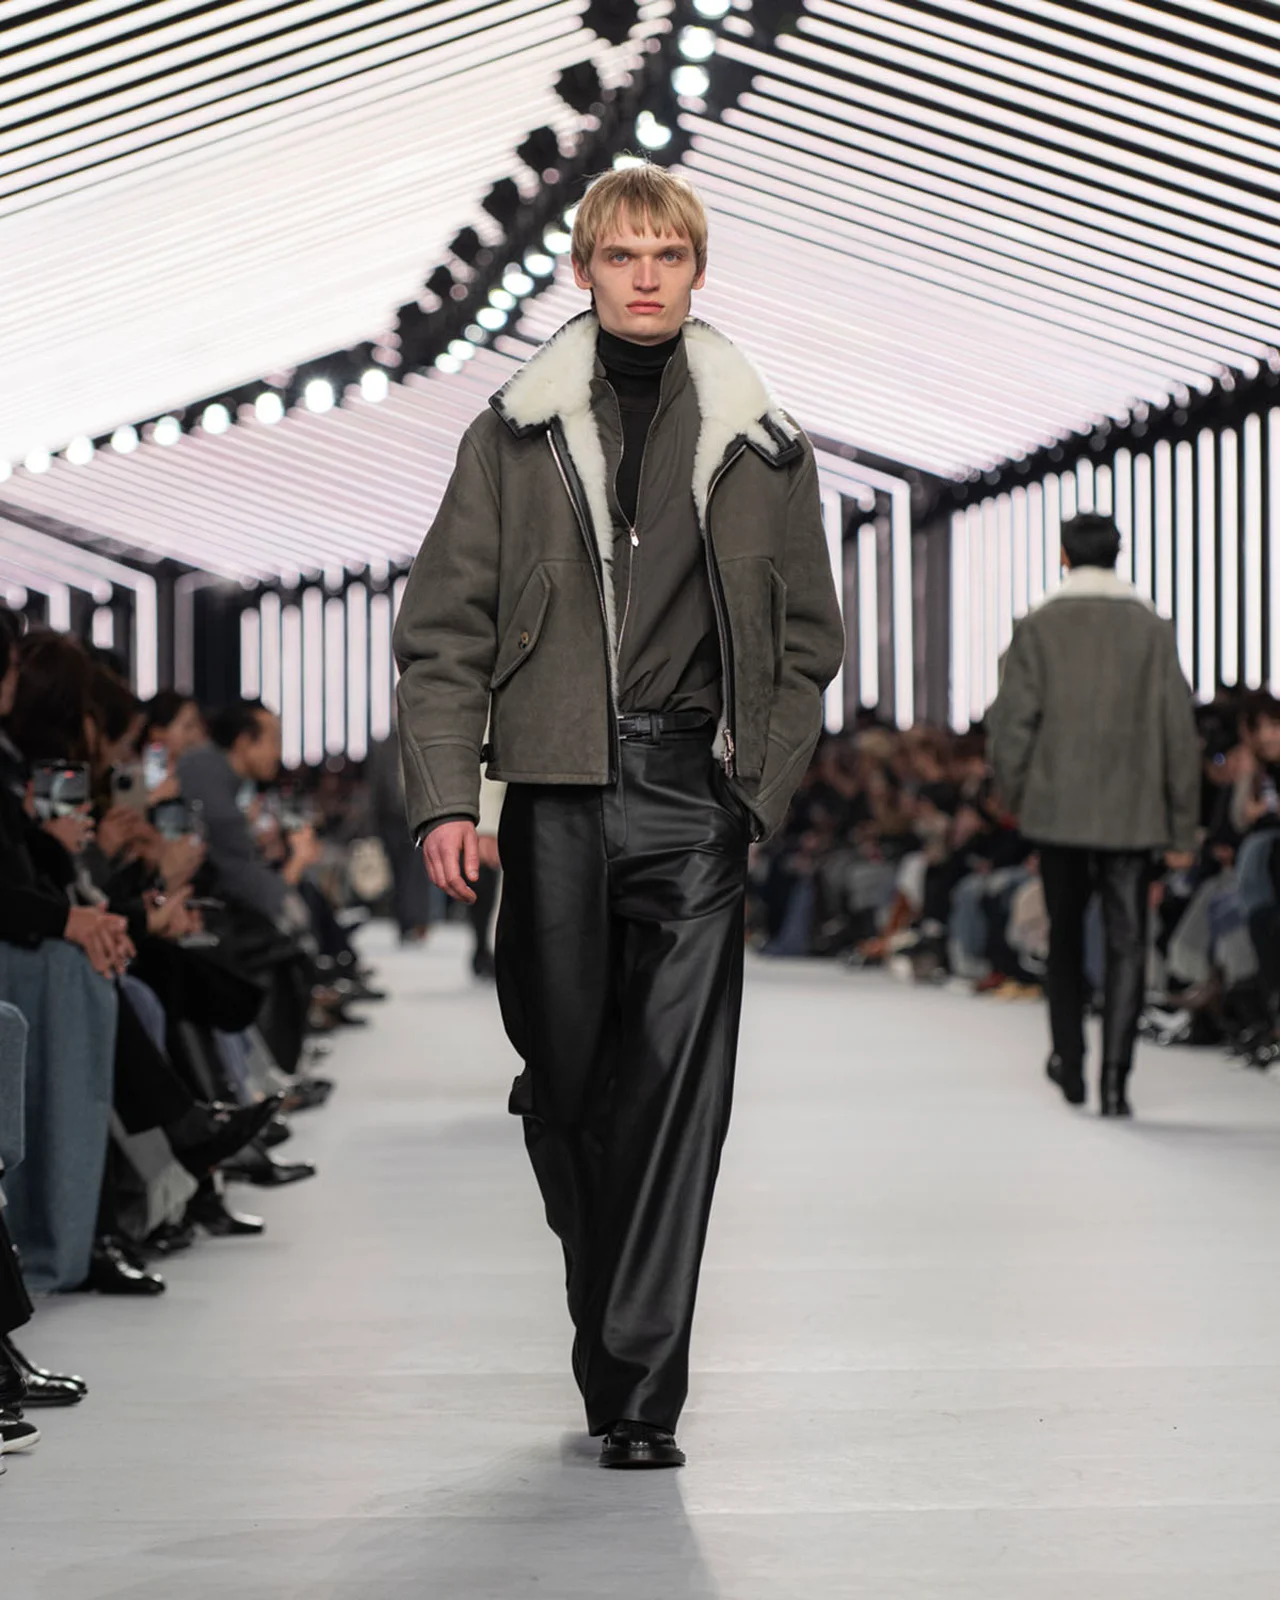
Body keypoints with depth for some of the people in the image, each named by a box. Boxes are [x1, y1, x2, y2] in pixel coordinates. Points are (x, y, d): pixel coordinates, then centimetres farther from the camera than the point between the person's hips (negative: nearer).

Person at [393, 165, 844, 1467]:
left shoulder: (762, 448, 11)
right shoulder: (515, 434, 8)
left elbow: (808, 636, 15)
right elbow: (443, 627, 5)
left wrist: (766, 790, 4)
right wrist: (445, 798, -6)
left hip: (697, 799, 0)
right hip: (557, 792, 1)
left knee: (676, 1093, -7)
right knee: (565, 1080, 6)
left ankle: (639, 1393, -5)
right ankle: (611, 1333, 27)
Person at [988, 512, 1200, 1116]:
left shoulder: (1038, 629, -3)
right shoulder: (1152, 629, -1)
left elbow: (1012, 722, -6)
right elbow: (1179, 732, -1)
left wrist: (1014, 795, 11)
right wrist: (1183, 828, 4)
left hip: (1057, 810, 1)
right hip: (1132, 814, -1)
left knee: (1066, 936, 18)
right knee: (1126, 943, 2)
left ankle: (1070, 1064, 25)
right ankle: (1115, 1077, -9)